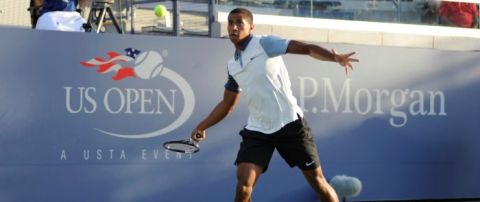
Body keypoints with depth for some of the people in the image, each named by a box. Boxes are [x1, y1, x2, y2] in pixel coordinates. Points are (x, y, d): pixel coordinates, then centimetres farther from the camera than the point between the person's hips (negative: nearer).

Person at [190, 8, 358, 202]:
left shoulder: (265, 44, -6)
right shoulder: (232, 66, 11)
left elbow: (307, 48, -16)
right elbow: (227, 104, 24)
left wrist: (335, 57, -32)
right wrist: (202, 126, 21)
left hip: (289, 123, -4)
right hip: (257, 130, 4)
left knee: (317, 180, 4)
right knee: (243, 184, -11)